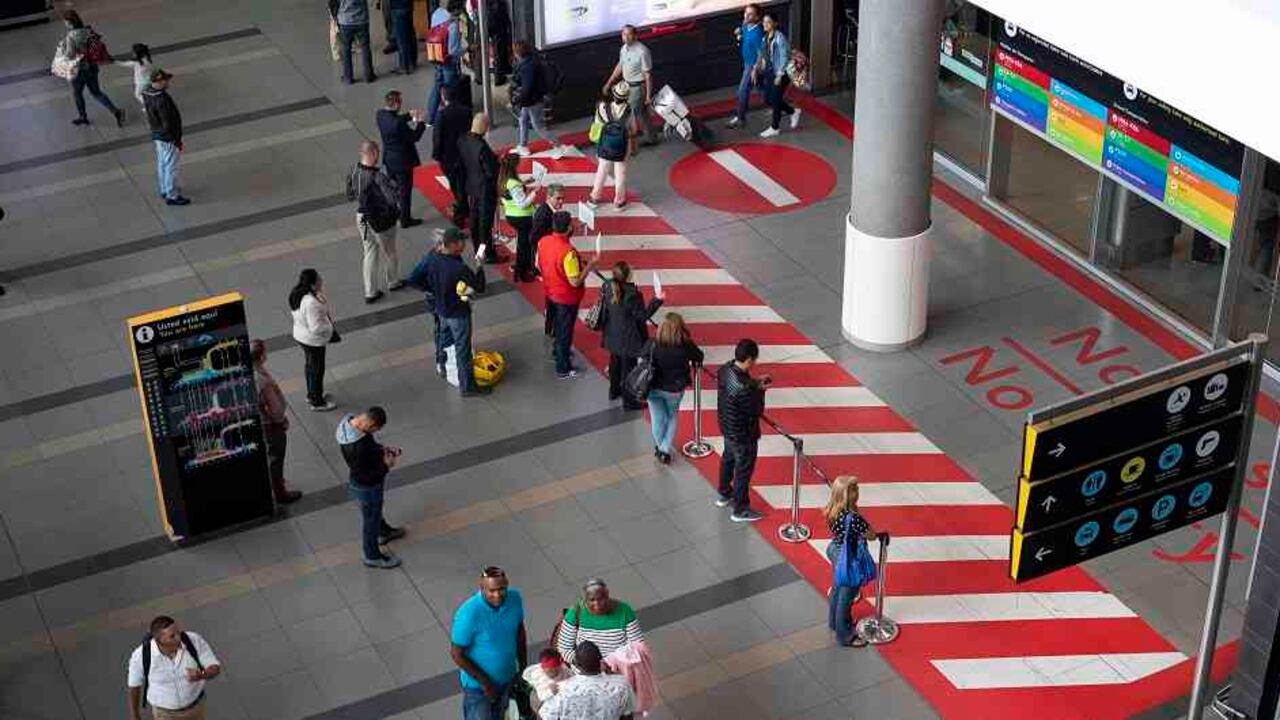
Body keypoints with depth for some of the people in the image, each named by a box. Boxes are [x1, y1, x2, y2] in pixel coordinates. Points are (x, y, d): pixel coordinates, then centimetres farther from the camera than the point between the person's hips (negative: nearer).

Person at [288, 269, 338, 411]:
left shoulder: (298, 295, -6)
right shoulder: (311, 303, -35)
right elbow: (316, 327, -32)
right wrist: (330, 327, -14)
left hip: (301, 335, 9)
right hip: (313, 340, -9)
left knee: (310, 366, 27)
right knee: (317, 369, 10)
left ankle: (312, 395, 46)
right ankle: (317, 402, 27)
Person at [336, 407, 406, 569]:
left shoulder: (349, 420, -18)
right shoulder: (357, 447, -43)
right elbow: (364, 476, -31)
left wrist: (381, 448, -6)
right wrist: (386, 466, -23)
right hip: (367, 487, -8)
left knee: (375, 509, 35)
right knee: (370, 518, 17)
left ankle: (384, 531, 63)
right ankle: (372, 556, 41)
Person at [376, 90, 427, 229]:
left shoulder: (381, 115, -9)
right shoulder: (397, 123, -33)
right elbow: (414, 137, -23)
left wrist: (409, 116, 2)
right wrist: (420, 122, -11)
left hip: (388, 158, 8)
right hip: (402, 160, -8)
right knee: (405, 190, 9)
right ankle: (405, 220, 21)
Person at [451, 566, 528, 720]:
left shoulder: (515, 599, -17)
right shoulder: (468, 614, -33)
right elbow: (457, 654, -22)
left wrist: (524, 668, 7)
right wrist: (484, 682, -18)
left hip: (506, 677, 5)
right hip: (477, 684, -5)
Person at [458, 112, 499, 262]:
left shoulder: (462, 141, -9)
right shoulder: (482, 147, -31)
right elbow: (491, 172, -27)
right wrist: (497, 161, -7)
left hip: (471, 187, 7)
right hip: (485, 190, -7)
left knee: (474, 220, 21)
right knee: (485, 222, 7)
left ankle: (478, 249, 37)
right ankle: (488, 254, 20)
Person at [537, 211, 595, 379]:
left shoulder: (543, 241, -12)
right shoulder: (568, 252, -34)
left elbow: (539, 266, 4)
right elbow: (575, 282, -29)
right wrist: (589, 266, -18)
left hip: (550, 292, 7)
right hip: (566, 298, -7)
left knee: (556, 325, 29)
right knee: (565, 332, 10)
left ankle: (558, 351, 51)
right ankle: (563, 369, 25)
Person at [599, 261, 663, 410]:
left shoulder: (607, 287, -12)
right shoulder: (632, 294, -31)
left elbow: (604, 309, 1)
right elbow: (643, 315, -20)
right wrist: (657, 301, -17)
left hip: (613, 335, 7)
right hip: (628, 338, -7)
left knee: (615, 362, 27)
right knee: (628, 367, 8)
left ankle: (614, 391, 46)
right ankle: (629, 401, 20)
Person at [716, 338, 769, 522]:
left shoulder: (725, 369, -13)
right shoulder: (743, 388, -38)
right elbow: (757, 410, -26)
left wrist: (755, 382, -1)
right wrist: (760, 389, -13)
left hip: (727, 427, 9)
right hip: (743, 434, -9)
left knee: (728, 459, 30)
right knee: (743, 470, 11)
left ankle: (725, 495, 52)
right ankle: (741, 510, 29)